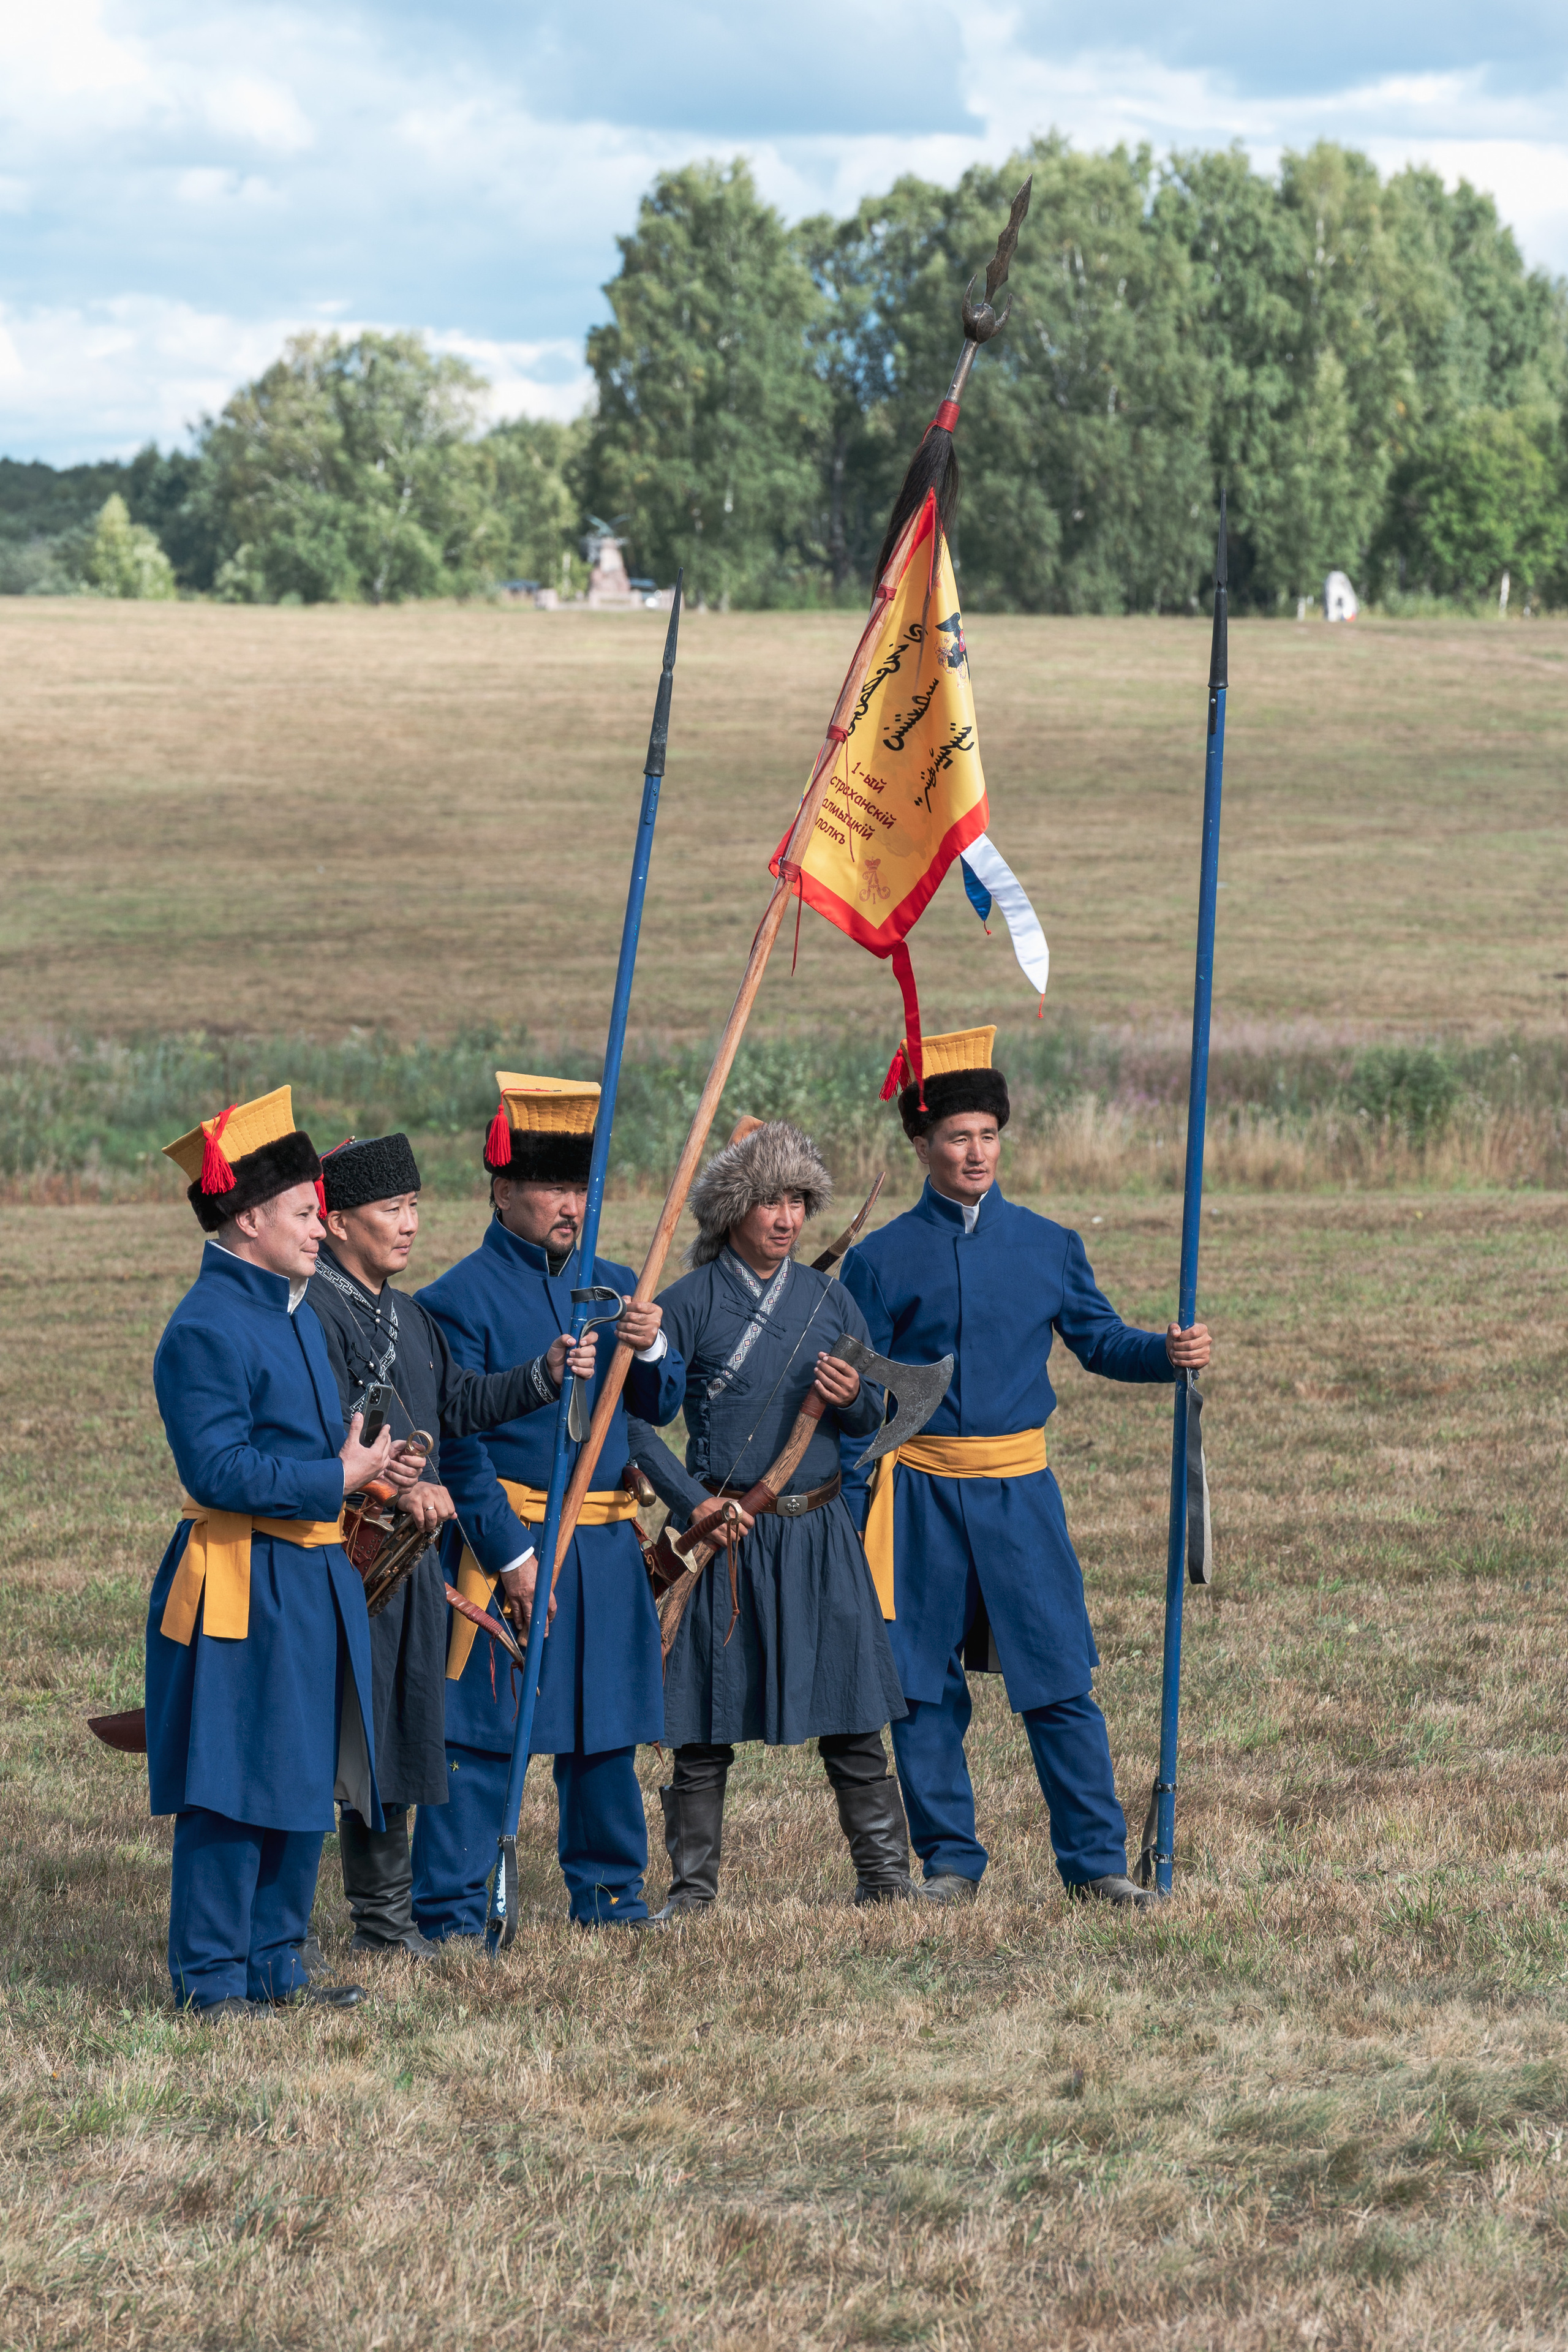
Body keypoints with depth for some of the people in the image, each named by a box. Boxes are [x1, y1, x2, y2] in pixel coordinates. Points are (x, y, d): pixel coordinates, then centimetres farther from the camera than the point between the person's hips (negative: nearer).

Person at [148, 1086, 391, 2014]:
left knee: (304, 1784, 15)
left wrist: (368, 1469, 8)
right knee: (231, 1793, -4)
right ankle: (212, 1978, 3)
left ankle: (274, 1964, 24)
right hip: (244, 1589, -10)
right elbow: (219, 1469, -22)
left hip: (314, 1582, 10)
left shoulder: (294, 1310, 14)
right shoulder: (206, 1328, -16)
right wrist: (337, 1481, -18)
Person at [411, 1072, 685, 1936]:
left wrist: (649, 1349, -10)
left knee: (607, 1726, 13)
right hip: (506, 1537, -6)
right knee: (479, 1732, -5)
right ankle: (452, 1912, -1)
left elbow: (661, 1406, 12)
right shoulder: (461, 1299, -7)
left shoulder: (611, 1286, 12)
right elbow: (459, 1446, -9)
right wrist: (512, 1555, -14)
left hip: (607, 1541, 6)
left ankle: (608, 1890, 26)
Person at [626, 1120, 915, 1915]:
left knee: (853, 1722, 3)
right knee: (705, 1730, 2)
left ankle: (885, 1879, 11)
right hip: (725, 1531, -3)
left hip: (818, 1530, 3)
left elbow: (873, 1425, 14)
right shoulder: (690, 1303, -4)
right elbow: (635, 1417, -4)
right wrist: (692, 1500, -12)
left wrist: (853, 1399, -8)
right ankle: (692, 1892, 11)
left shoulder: (828, 1297, 8)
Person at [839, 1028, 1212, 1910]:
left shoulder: (1048, 1246, 7)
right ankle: (951, 1861, 15)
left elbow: (1099, 1339, 15)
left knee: (1060, 1680, -3)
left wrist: (1170, 1352, -6)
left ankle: (1096, 1861, 2)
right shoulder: (882, 1260, 2)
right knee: (924, 1688, 4)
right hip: (921, 1496, 0)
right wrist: (848, 1505, -3)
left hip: (1020, 1490, 0)